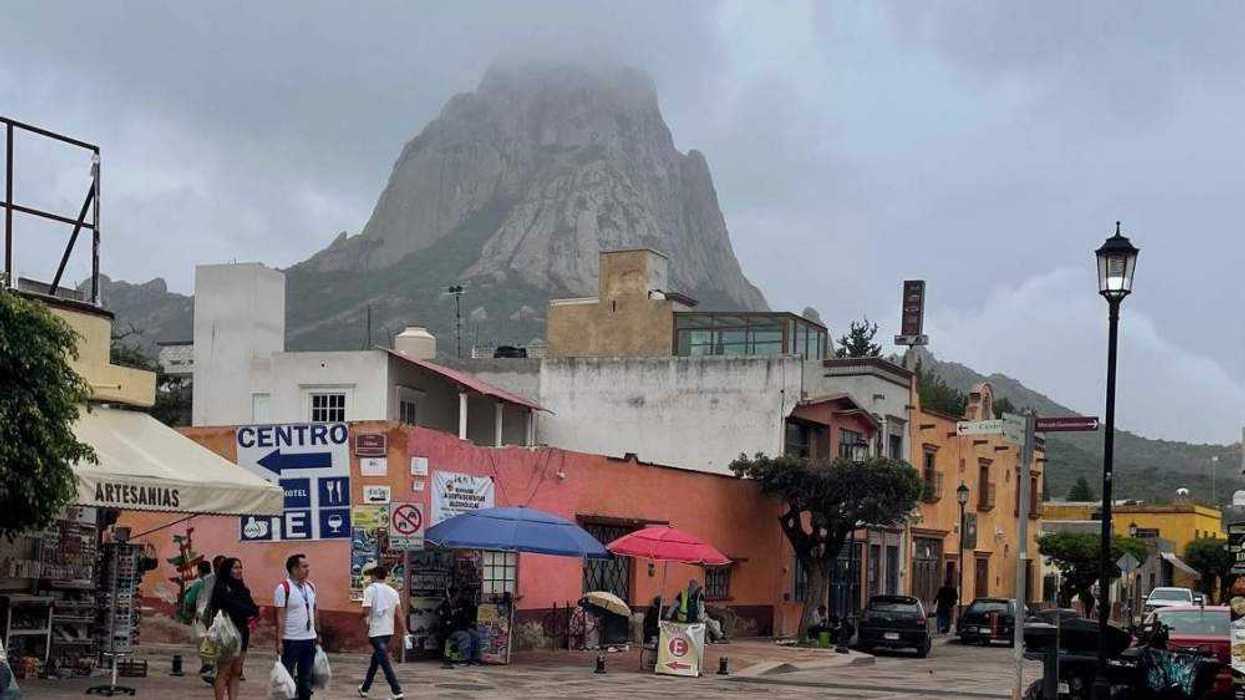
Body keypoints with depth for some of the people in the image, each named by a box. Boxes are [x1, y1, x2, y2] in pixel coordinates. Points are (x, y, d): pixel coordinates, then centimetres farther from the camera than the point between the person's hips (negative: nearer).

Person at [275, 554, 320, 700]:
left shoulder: (310, 587, 9)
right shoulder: (283, 588, -12)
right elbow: (280, 617, -13)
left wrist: (318, 633, 16)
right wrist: (279, 641, -16)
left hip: (310, 639, 6)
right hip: (291, 641, -6)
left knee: (306, 677, 13)